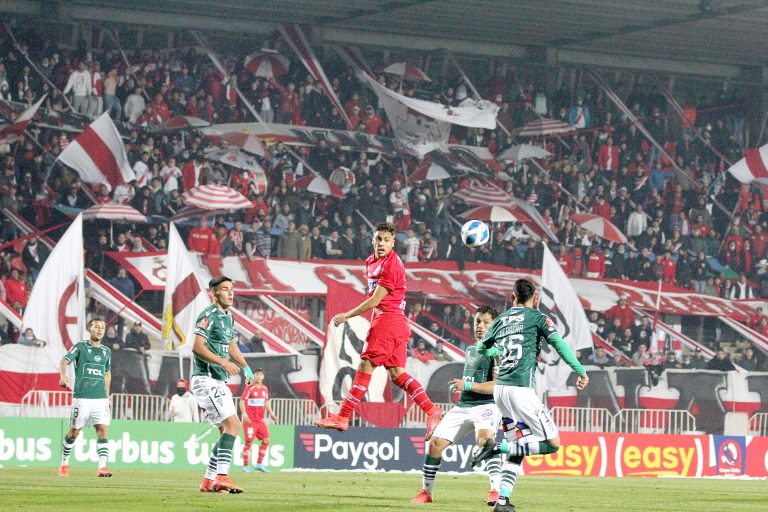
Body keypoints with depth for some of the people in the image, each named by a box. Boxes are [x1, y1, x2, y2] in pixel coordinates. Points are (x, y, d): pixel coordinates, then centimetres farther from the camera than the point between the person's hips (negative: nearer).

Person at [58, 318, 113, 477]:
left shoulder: (106, 351, 14)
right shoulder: (80, 346, 0)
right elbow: (65, 360, -13)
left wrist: (107, 395, 23)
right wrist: (63, 375, -34)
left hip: (101, 398, 3)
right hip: (81, 397, -3)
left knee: (103, 429, -12)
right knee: (74, 432, 5)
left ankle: (102, 467, -17)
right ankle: (64, 464, 22)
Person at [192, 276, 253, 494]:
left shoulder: (228, 316, 17)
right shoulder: (208, 315, -12)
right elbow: (197, 347, -20)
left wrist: (245, 367, 18)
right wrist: (224, 362, -25)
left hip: (219, 382, 10)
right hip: (206, 379, -10)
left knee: (226, 430, 8)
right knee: (232, 424, -19)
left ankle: (209, 481, 12)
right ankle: (222, 476, -24)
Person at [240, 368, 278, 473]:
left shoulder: (264, 388, 10)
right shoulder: (249, 388, -8)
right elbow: (242, 401, -11)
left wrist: (271, 413, 10)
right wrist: (244, 413, -24)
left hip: (260, 420, 7)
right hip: (250, 420, -7)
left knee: (266, 440, 3)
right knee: (249, 442, -8)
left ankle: (259, 464, 12)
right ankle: (246, 466, 0)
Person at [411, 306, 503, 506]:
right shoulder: (470, 350, 20)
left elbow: (498, 385, -19)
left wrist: (468, 385, -21)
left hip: (486, 405, -8)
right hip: (462, 406, 8)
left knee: (484, 438, -36)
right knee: (436, 443, -2)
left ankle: (496, 490, -40)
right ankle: (426, 491, 13)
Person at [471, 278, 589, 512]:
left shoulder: (501, 320, 17)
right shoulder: (537, 317, 3)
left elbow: (481, 348, 29)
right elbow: (558, 343, -9)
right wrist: (579, 370, -7)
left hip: (500, 388, 7)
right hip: (521, 389, -7)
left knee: (518, 450, 13)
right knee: (552, 444, -5)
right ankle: (498, 448, -15)